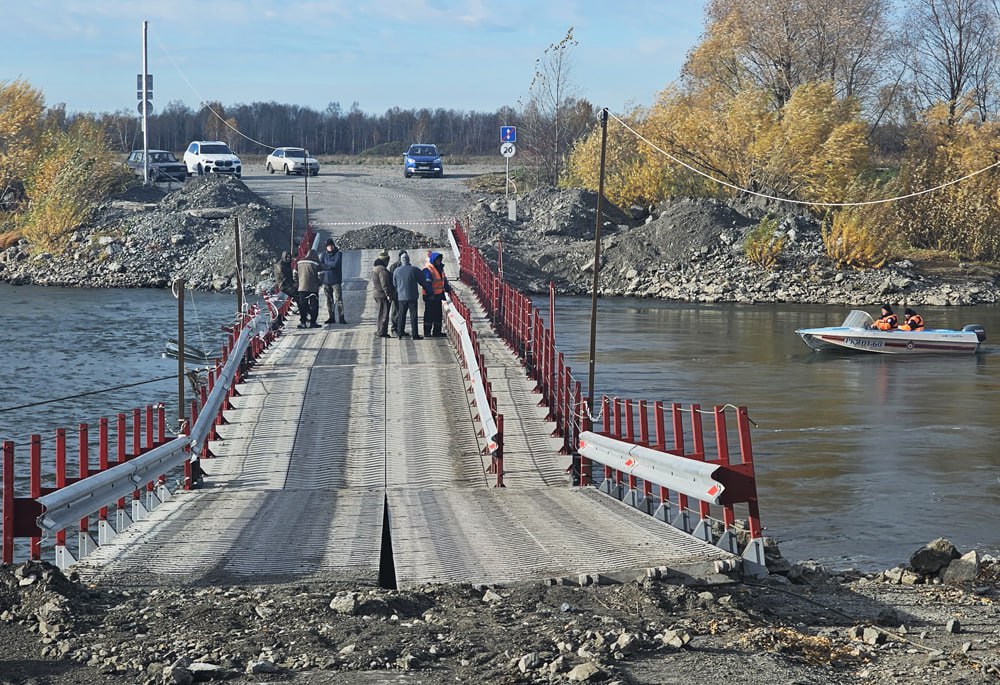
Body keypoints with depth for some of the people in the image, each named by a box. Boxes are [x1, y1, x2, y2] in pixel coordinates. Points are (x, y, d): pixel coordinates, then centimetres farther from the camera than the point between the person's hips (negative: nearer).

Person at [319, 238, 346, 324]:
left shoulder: (338, 254, 0)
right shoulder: (324, 254, 9)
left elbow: (335, 264, -13)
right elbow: (319, 266, -1)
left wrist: (325, 265, -6)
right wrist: (330, 266, -14)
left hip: (336, 280, -3)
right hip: (326, 280, 3)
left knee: (338, 299, -8)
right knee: (329, 300, 7)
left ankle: (341, 318, -9)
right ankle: (330, 317, 12)